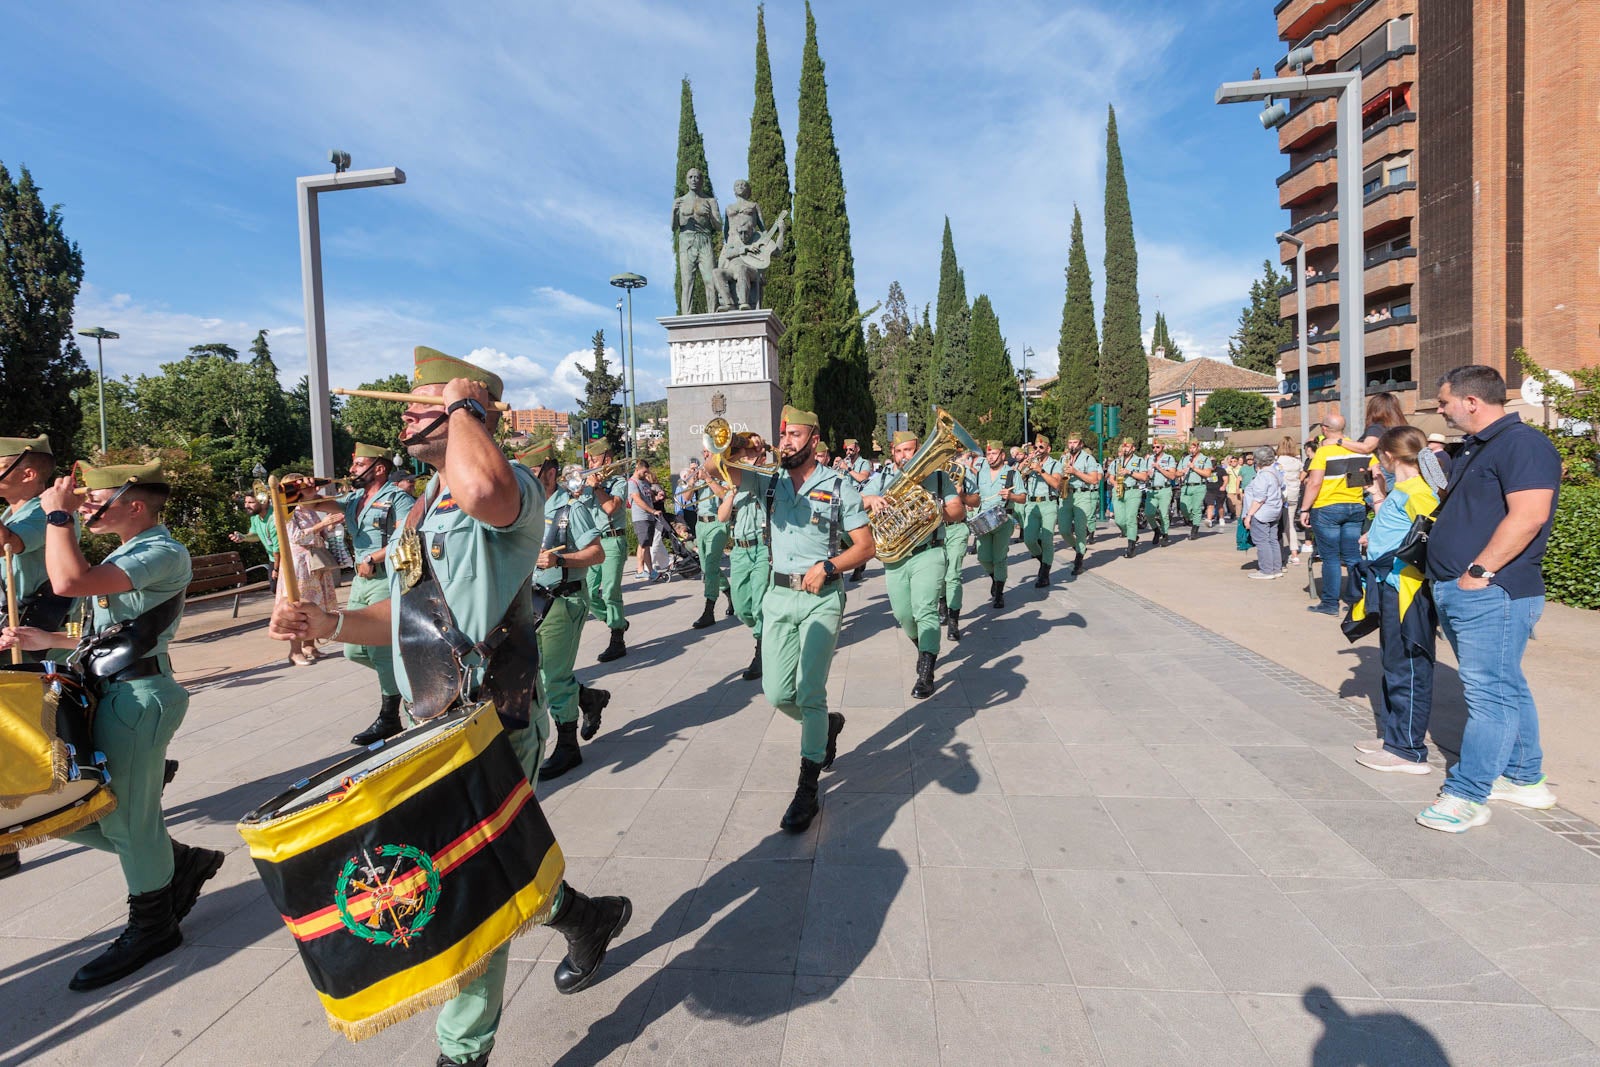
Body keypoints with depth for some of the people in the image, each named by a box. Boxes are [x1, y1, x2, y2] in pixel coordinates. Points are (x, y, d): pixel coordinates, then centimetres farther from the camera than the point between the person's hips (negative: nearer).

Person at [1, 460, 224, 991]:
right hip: (105, 692, 10)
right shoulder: (129, 553, 17)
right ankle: (181, 862, 26)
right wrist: (48, 641, 17)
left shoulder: (164, 553, -15)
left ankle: (150, 927, 22)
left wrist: (57, 514, -16)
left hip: (137, 697, -10)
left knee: (128, 818, 2)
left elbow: (69, 581, -28)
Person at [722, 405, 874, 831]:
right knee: (777, 693, 6)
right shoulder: (768, 481, 7)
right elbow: (723, 470, -7)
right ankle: (827, 724, 37)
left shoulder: (839, 486, -2)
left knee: (809, 692, -8)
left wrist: (827, 566, -17)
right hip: (778, 595, 4)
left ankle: (809, 789, 6)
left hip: (822, 597, -4)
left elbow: (865, 546, -2)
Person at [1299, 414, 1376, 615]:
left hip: (1327, 508, -5)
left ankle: (1330, 603, 6)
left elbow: (1314, 483, -16)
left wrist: (1305, 509, -11)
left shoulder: (1324, 451, -11)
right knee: (1353, 557, 10)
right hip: (1356, 507, 5)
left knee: (1330, 557, 2)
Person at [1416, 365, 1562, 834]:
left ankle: (1466, 795, -2)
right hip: (1455, 592, 10)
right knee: (1506, 689, 17)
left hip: (1492, 593, -10)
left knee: (1489, 692, -5)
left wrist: (1479, 571, -22)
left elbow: (1528, 516, -22)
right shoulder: (1472, 448, 18)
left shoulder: (1522, 444, -12)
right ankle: (1525, 779, 29)